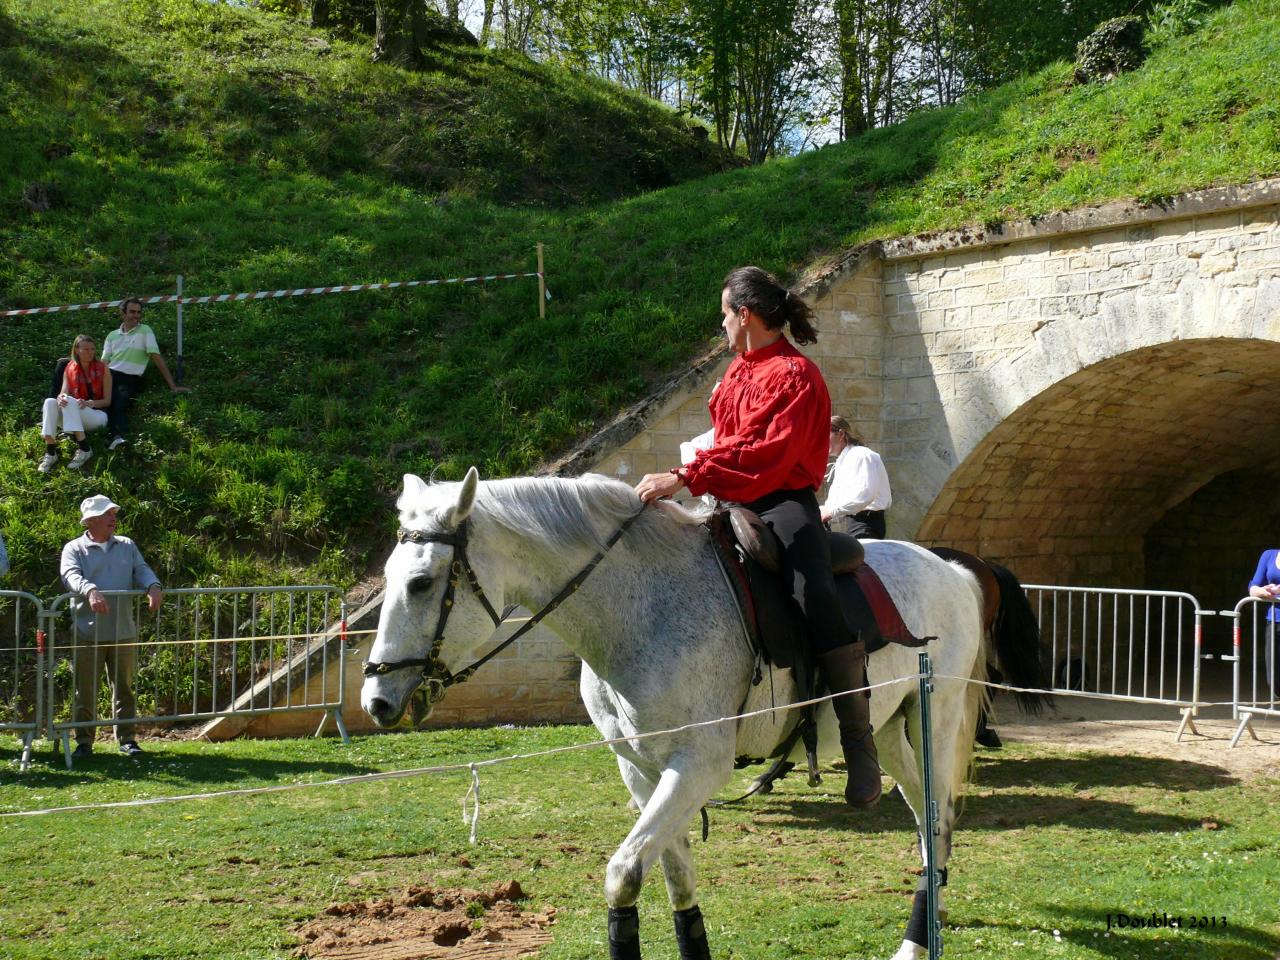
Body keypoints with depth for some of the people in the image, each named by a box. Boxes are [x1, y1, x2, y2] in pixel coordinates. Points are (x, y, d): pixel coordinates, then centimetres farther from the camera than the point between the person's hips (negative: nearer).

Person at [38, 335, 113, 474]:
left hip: (97, 414, -3)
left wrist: (89, 403, -22)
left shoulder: (102, 369, 2)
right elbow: (64, 392, -3)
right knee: (50, 402, -27)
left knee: (70, 401, -33)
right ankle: (50, 453, -36)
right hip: (73, 417, 3)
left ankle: (84, 449, -34)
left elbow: (107, 401, -2)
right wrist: (61, 398, -29)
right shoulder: (69, 369, 9)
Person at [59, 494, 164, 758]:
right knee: (85, 690, 2)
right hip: (88, 633, -3)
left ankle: (126, 739, 15)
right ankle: (84, 742, 10)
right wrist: (90, 591, -36)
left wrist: (153, 586, -20)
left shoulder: (127, 546, 15)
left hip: (123, 632, 3)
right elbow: (71, 575, -16)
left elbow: (141, 569, 3)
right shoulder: (75, 549, 1)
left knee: (124, 687, 8)